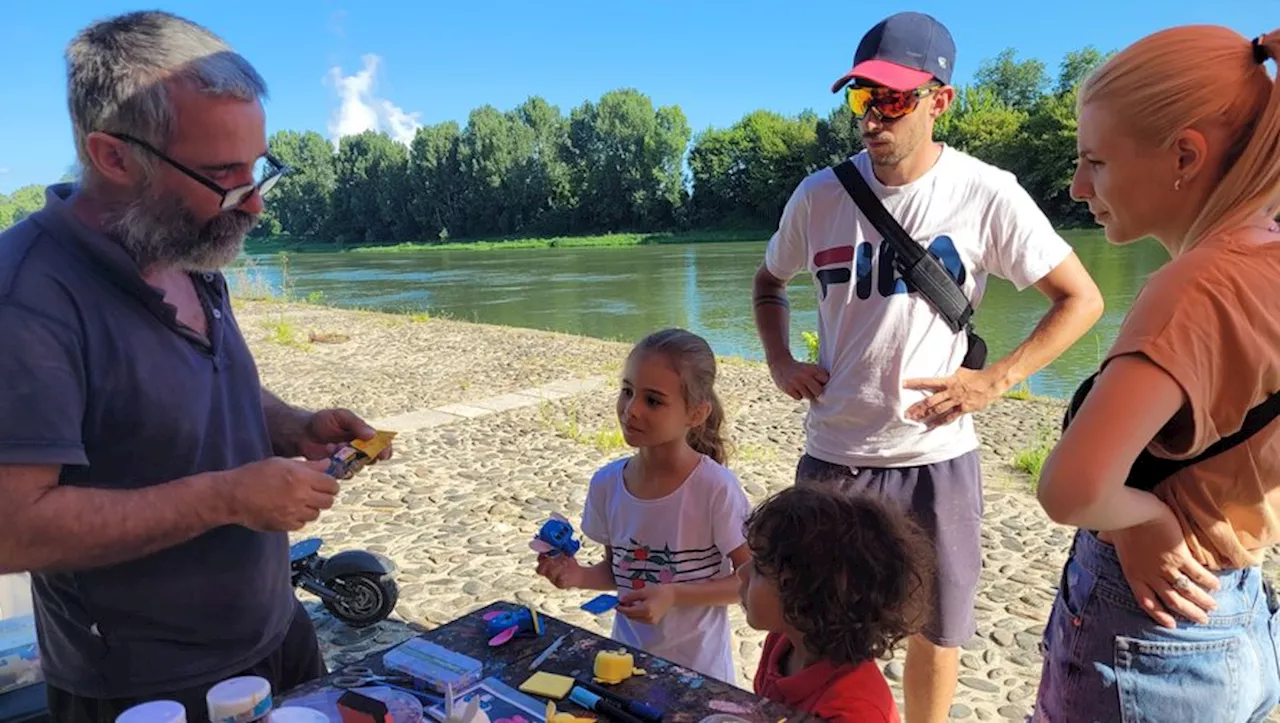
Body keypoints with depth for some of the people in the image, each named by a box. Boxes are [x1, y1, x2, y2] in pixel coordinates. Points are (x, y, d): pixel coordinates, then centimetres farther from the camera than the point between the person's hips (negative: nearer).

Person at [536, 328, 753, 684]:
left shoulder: (716, 488, -22)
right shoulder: (606, 483, -9)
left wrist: (674, 596, -23)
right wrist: (580, 576, -14)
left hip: (699, 667, -3)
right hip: (627, 658, 4)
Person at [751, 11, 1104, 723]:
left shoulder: (986, 194, -9)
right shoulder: (819, 196, -2)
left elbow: (1081, 299, -2)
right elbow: (770, 284, 15)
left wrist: (994, 379, -12)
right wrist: (781, 362, -1)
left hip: (937, 457, -1)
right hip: (833, 455, 2)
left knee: (937, 632, 16)